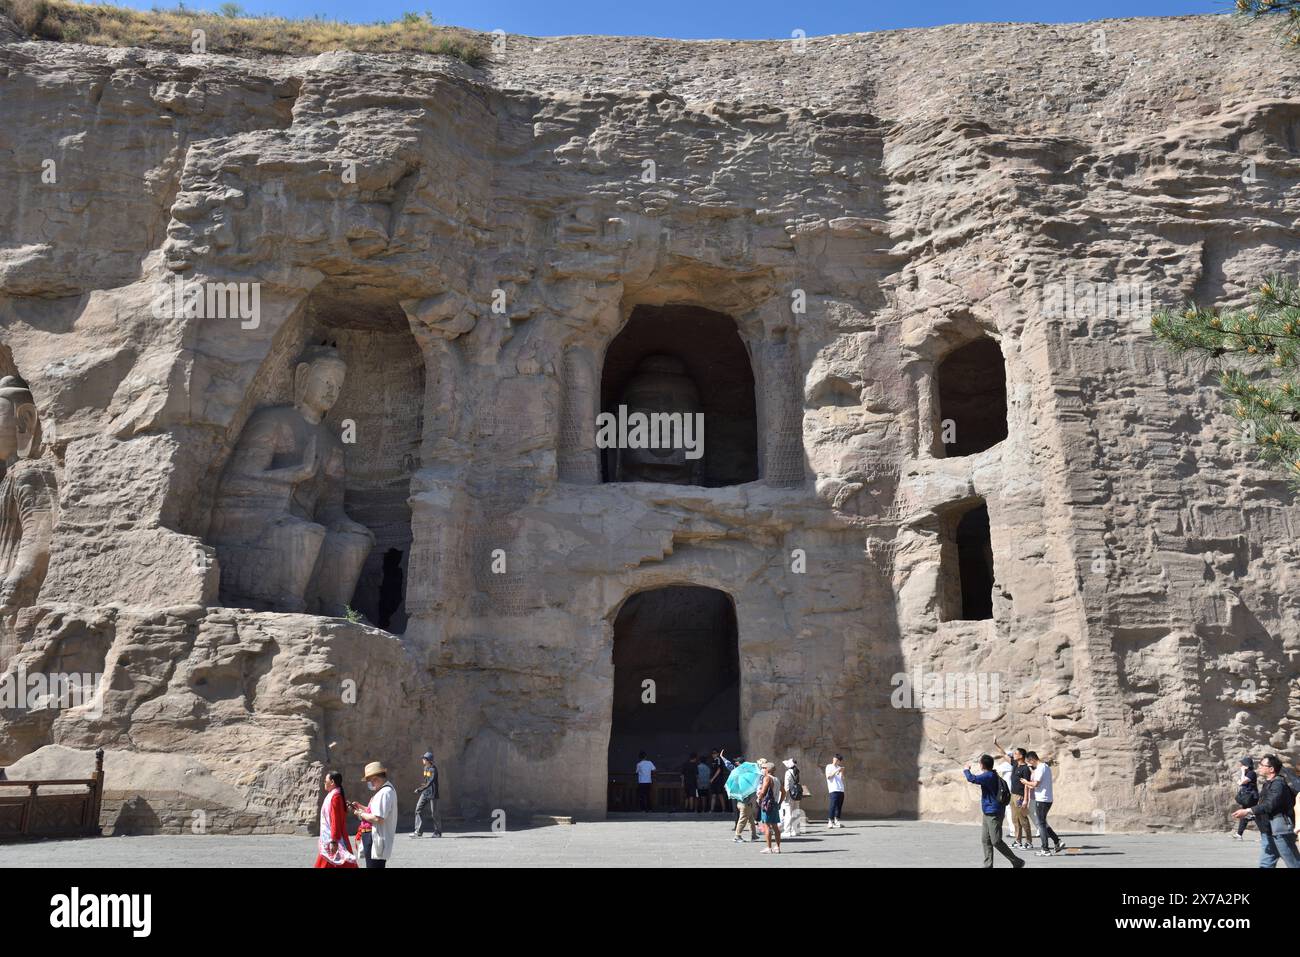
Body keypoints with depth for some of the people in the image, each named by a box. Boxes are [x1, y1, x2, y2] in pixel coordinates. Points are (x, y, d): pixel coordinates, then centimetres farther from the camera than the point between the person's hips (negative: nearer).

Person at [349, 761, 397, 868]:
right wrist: (360, 807, 12)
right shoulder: (385, 790, 14)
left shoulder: (385, 793, -20)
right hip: (373, 839, 11)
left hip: (377, 840, -11)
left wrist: (361, 814, -12)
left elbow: (378, 818, -26)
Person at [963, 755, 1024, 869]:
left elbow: (971, 779, -26)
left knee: (996, 841, -8)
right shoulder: (994, 775, 13)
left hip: (993, 813, -10)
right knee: (985, 840, 9)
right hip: (988, 813, 10)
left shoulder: (988, 776, -18)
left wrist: (966, 770, -7)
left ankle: (1017, 862, 2)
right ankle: (988, 865, 10)